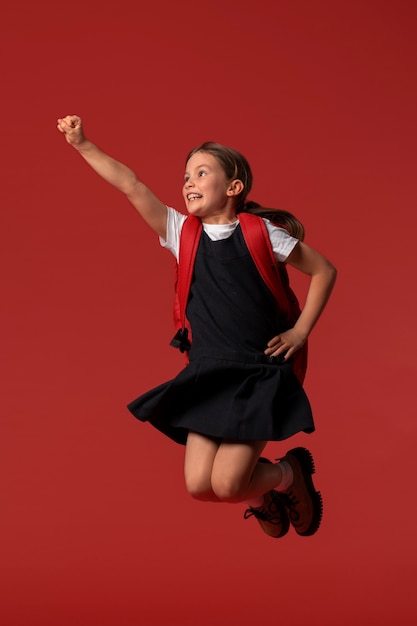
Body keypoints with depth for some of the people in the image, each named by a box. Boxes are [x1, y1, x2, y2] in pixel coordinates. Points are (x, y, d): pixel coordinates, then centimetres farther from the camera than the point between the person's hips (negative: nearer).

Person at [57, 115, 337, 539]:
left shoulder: (261, 232, -1)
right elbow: (131, 186, -3)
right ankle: (264, 490, 25)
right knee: (198, 484, -7)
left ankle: (289, 473, 19)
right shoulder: (183, 233, 6)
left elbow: (324, 271, 6)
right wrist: (83, 146, -11)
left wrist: (300, 332, 0)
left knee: (226, 484, -13)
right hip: (207, 375, 4)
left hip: (260, 374, -4)